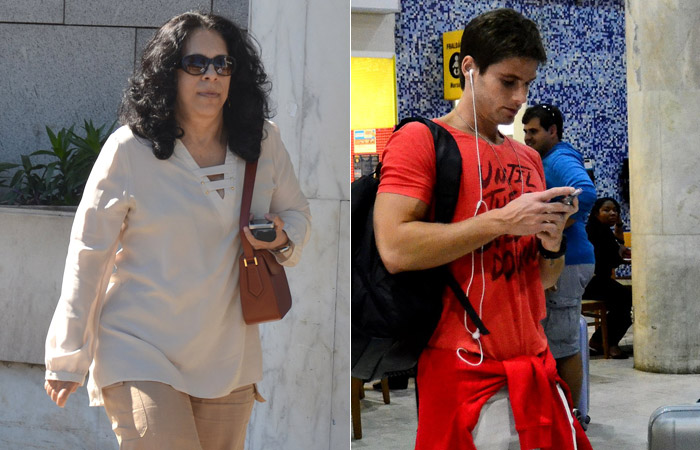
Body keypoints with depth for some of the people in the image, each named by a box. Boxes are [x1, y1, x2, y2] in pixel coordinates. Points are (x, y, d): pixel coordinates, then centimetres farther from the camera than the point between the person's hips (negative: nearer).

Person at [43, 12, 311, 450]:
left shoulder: (264, 142, 1)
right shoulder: (129, 150, -10)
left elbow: (297, 212, 18)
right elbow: (89, 253, -5)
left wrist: (284, 238, -8)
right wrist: (68, 359, -2)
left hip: (228, 360, 4)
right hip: (140, 353, -4)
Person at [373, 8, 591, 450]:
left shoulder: (529, 159, 15)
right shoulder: (420, 140, -4)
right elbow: (395, 249, -18)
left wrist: (551, 243, -2)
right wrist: (502, 221, -17)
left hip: (536, 364, 6)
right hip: (465, 374, -6)